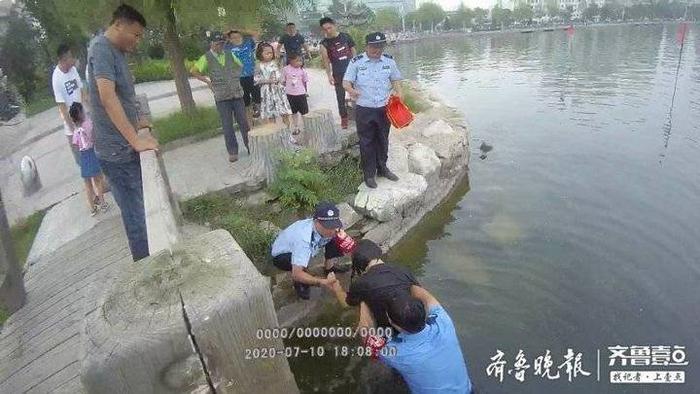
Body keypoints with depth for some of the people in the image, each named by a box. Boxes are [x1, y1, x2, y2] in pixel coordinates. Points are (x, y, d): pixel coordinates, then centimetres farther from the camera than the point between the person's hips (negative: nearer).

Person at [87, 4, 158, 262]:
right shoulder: (101, 47, -13)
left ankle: (149, 260, 31)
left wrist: (135, 123, 19)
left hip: (125, 146, 9)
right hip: (117, 150, -9)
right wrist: (135, 139, -27)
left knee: (139, 209, 17)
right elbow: (107, 96, -24)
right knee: (135, 214, -1)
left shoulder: (117, 51, 14)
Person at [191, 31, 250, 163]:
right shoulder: (206, 58, 0)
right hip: (221, 97, -2)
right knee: (227, 125, 2)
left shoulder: (229, 54, 8)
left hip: (237, 94, 2)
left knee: (243, 122, 5)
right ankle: (232, 152, 10)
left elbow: (241, 66, 21)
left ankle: (250, 147, 17)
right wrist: (207, 81, -2)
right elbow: (193, 71, 2)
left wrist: (236, 78, 9)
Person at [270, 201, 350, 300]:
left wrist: (341, 236, -33)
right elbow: (296, 274, -45)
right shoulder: (304, 239, -44)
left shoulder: (326, 227, -26)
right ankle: (298, 282, -4)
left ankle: (328, 267, 17)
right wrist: (321, 282, -54)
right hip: (281, 255, -6)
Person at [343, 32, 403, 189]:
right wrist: (351, 90, -32)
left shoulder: (389, 61, 1)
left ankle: (382, 168, 34)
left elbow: (395, 80, 13)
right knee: (366, 142, 5)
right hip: (364, 110, -3)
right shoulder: (356, 62, -8)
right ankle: (369, 174, 19)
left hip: (384, 109, 3)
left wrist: (398, 93, -5)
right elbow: (346, 82, -9)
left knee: (383, 140, 16)